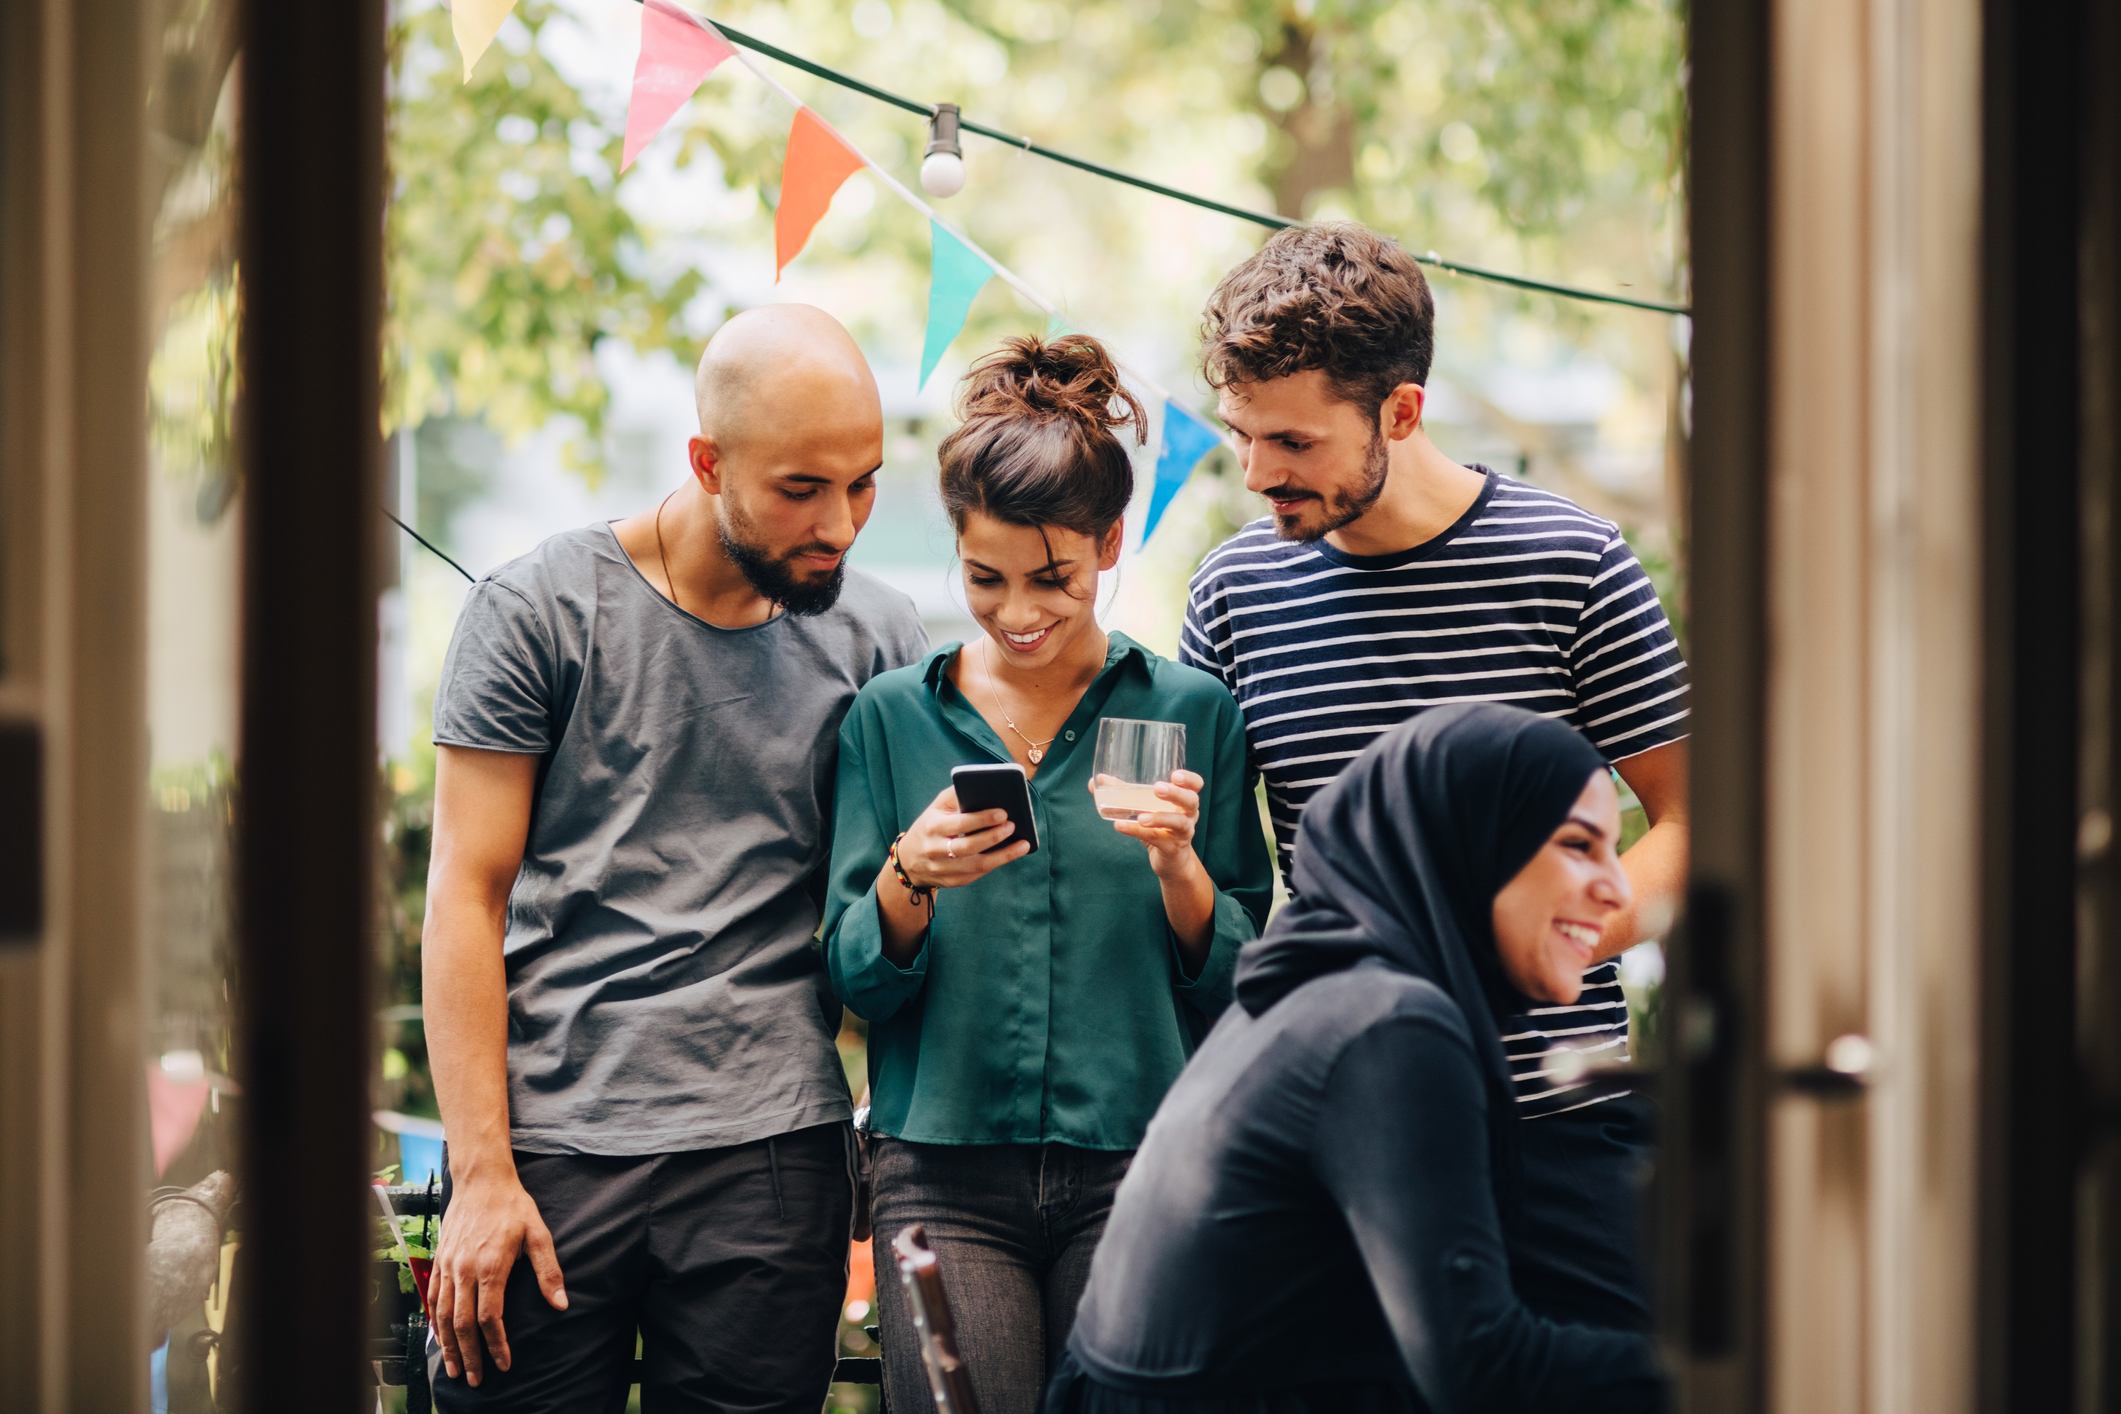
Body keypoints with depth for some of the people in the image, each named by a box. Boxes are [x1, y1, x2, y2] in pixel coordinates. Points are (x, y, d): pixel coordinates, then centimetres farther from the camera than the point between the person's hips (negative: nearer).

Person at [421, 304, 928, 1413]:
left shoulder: (876, 639, 7)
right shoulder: (537, 611, 0)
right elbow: (466, 899, -2)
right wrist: (482, 1173, -8)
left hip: (773, 1153, 2)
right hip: (551, 1141, -2)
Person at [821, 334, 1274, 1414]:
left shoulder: (1191, 713, 6)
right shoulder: (892, 717, 8)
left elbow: (1242, 985, 5)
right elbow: (855, 982, 5)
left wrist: (1177, 866, -13)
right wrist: (911, 877, -13)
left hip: (1137, 1173, 0)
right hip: (945, 1173, 0)